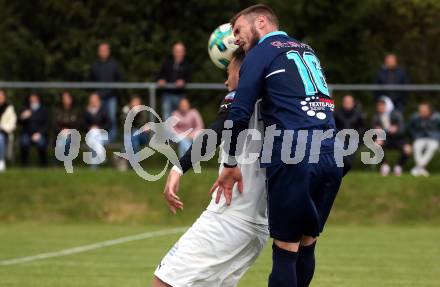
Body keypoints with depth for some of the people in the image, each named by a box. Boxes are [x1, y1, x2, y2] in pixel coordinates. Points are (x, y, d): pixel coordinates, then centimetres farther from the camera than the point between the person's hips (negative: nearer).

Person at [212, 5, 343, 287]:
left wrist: (230, 165, 7)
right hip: (330, 156, 6)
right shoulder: (307, 50, 25)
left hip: (293, 158, -6)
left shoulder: (261, 53, 5)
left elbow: (239, 115, -4)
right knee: (307, 247, 13)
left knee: (285, 251, -2)